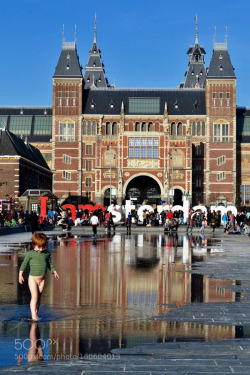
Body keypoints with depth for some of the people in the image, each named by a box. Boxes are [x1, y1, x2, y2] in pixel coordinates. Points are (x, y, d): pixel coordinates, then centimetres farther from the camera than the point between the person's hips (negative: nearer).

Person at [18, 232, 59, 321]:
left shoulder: (46, 253, 5)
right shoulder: (30, 254, -7)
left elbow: (50, 264, 18)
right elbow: (24, 264, -3)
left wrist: (54, 272, 11)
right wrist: (20, 275, -8)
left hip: (42, 279, 4)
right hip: (33, 278, -4)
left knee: (39, 297, 8)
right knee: (34, 296, -13)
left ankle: (36, 314, 16)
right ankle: (33, 315, -14)